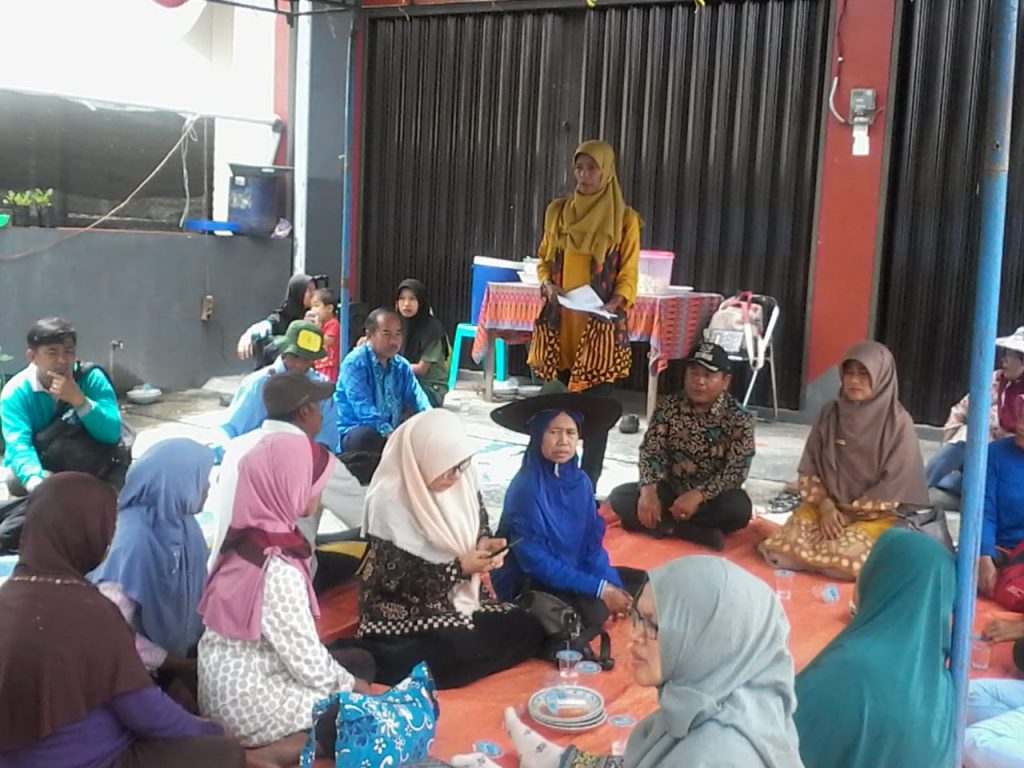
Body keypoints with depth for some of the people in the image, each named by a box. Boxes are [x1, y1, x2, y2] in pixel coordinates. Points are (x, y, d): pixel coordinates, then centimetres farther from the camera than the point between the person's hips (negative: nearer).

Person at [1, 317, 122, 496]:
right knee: (15, 478, -32)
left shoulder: (92, 378, -16)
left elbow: (112, 434, -24)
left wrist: (78, 400, -39)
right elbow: (19, 445, -33)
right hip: (39, 467, 0)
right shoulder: (16, 392, -19)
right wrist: (36, 484, -54)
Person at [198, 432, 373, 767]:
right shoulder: (278, 570, -27)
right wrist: (350, 685, -1)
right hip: (252, 705, -9)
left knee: (357, 661, 18)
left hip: (227, 688, 9)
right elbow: (307, 660, -20)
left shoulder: (245, 537, 0)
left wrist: (344, 675, 9)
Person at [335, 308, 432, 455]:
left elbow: (417, 398, 0)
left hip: (393, 433, 6)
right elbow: (363, 408, -24)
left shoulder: (402, 366, 10)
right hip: (354, 433, -6)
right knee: (367, 436, -39)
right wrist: (390, 434, -37)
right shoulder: (354, 363, -12)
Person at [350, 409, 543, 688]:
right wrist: (460, 568, -26)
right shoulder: (389, 502, -22)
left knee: (527, 630, -6)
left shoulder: (459, 481, -2)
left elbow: (478, 524, 14)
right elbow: (396, 580, -21)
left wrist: (484, 543, -11)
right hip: (405, 614, -8)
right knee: (466, 652, -29)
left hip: (457, 597, 8)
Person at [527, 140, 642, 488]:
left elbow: (628, 275, -2)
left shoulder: (624, 219, -1)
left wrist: (612, 305, -20)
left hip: (601, 324, -3)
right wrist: (547, 284, -5)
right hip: (560, 320, 3)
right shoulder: (557, 211, 10)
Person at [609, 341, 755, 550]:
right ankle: (700, 533, -28)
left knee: (740, 508, -35)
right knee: (620, 496, -22)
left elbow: (737, 470, -18)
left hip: (712, 497, -3)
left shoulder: (739, 419, -11)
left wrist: (698, 495, -33)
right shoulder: (668, 407, -2)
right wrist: (648, 490, -27)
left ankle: (663, 524, -23)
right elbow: (650, 452, -7)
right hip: (671, 489, 3)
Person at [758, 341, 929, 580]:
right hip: (827, 504, 3)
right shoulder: (830, 414, 3)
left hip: (876, 513, -3)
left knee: (845, 558, -29)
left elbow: (895, 484, -10)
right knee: (785, 547, -22)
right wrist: (825, 506, -10)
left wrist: (850, 511, -11)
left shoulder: (898, 423, -9)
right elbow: (810, 468, 5)